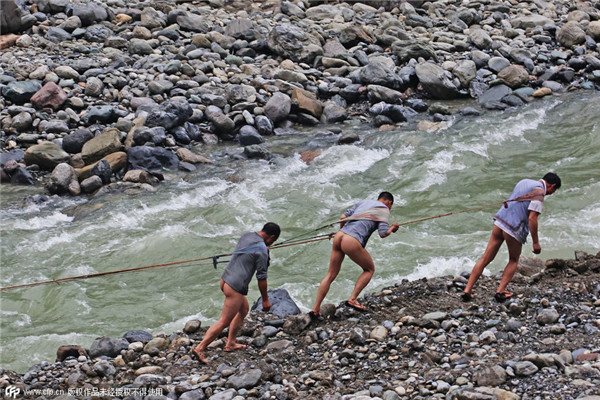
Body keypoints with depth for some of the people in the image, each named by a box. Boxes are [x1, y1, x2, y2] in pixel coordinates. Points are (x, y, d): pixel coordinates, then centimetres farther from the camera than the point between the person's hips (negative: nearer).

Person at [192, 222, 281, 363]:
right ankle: (200, 348, -5)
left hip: (225, 279, 9)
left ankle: (231, 343, 30)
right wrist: (265, 299, -2)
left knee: (244, 309, 25)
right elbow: (261, 278, -12)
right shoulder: (262, 250, -16)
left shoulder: (246, 236, 8)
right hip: (235, 287, -9)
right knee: (224, 322, -3)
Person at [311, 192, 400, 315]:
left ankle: (316, 309, 11)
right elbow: (383, 234, -4)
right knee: (369, 269, 17)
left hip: (339, 236, 6)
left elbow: (343, 217, 21)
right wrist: (392, 228, 17)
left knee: (331, 275, 14)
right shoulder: (384, 210, 9)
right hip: (352, 242, -6)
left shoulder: (363, 202, 26)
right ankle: (352, 299, 5)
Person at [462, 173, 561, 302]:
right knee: (514, 260, 18)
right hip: (514, 229, -6)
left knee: (486, 258, 9)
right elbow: (532, 218, -17)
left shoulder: (524, 182, 15)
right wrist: (536, 242, -12)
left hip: (500, 222, 6)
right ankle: (500, 291, 9)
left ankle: (467, 290, 6)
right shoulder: (539, 192, -10)